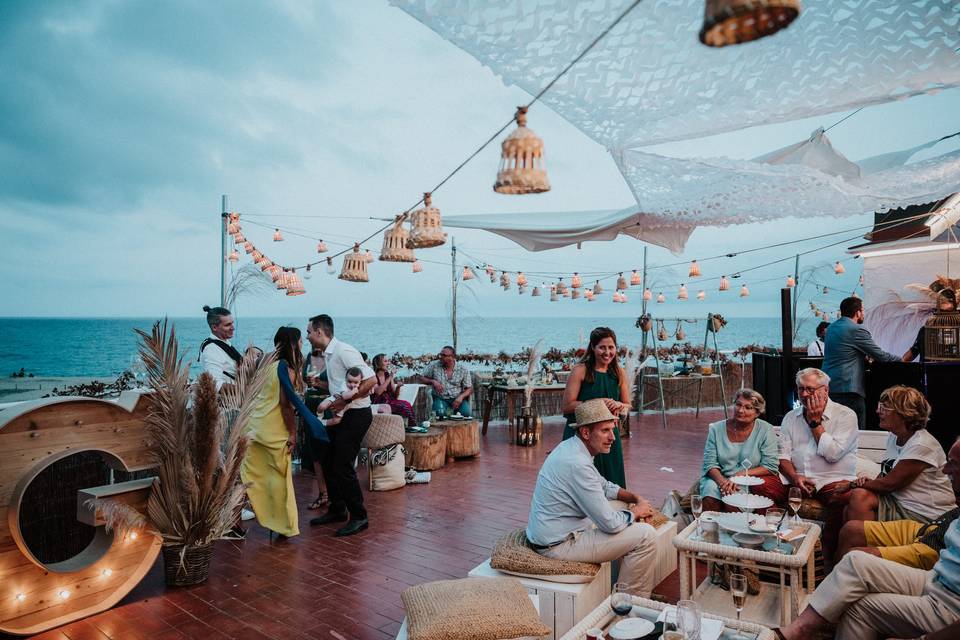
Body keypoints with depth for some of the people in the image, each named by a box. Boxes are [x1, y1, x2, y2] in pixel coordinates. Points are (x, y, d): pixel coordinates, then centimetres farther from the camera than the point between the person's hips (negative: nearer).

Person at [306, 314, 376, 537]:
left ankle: (359, 517, 8)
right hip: (342, 414, 10)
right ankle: (337, 510, 29)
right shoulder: (328, 354, 11)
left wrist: (345, 400, -20)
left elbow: (370, 379, -25)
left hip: (356, 414, -10)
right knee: (327, 460, 15)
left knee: (342, 466, -7)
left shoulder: (343, 351, -18)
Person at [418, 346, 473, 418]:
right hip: (441, 398, 0)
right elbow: (420, 377, 5)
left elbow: (469, 388, 2)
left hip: (457, 398, 1)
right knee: (440, 413, -32)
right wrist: (432, 381, -14)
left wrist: (461, 397, -18)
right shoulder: (434, 365, -2)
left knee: (466, 413, -27)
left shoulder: (463, 369, -1)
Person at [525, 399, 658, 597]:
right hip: (558, 545, -10)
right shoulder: (577, 464, -27)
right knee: (645, 536, -10)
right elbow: (610, 524, -22)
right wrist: (635, 512, -3)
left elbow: (604, 486, 20)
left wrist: (635, 498, 6)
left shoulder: (571, 447, 4)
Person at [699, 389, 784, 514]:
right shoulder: (716, 429, 4)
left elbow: (770, 466, -6)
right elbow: (710, 464, 1)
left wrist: (741, 475, -17)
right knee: (711, 490, -30)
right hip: (720, 478, 2)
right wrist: (722, 480, -19)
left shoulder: (765, 430, -1)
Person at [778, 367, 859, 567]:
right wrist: (795, 477, -11)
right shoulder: (791, 418, 15)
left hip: (834, 482, -3)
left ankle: (829, 558, -21)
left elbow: (832, 454, -12)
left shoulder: (845, 415, 1)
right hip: (797, 481, 4)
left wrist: (815, 422, -7)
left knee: (843, 499, -37)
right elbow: (783, 457, 8)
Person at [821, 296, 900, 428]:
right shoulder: (857, 330, -11)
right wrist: (901, 359, 13)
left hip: (828, 387, 8)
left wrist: (865, 357, 28)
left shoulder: (830, 328, 13)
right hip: (848, 389, -8)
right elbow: (881, 356, -4)